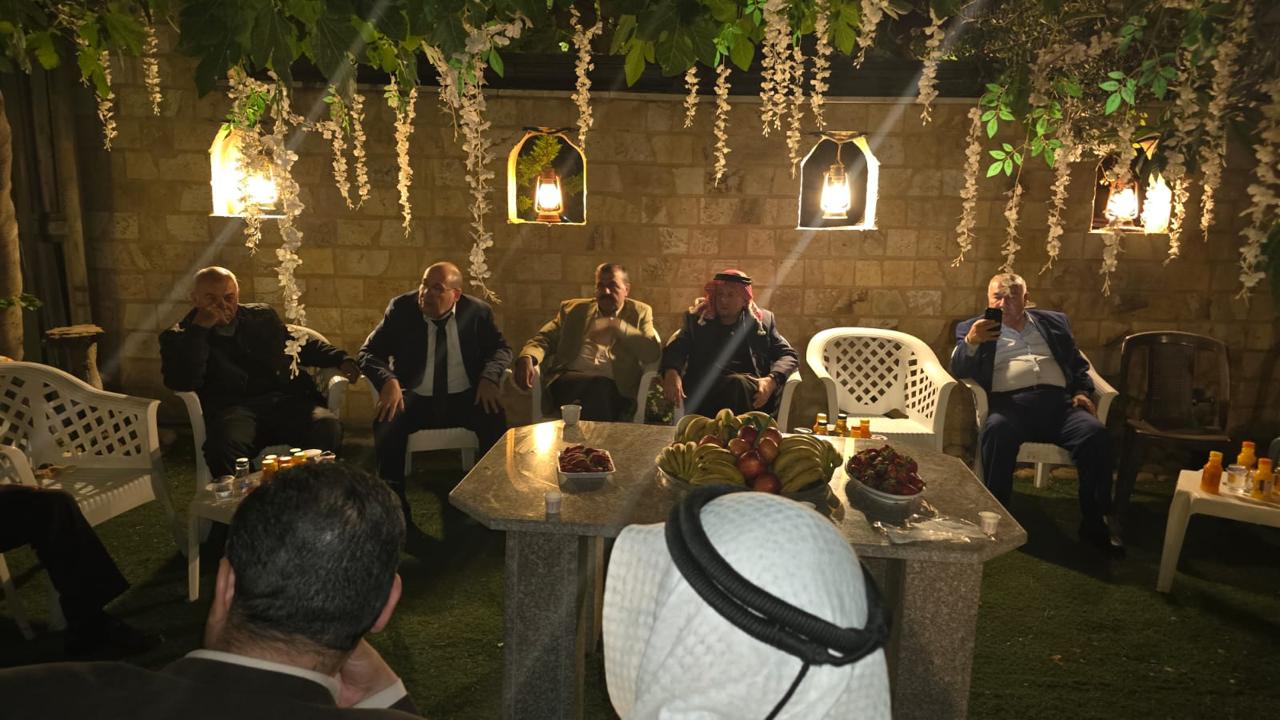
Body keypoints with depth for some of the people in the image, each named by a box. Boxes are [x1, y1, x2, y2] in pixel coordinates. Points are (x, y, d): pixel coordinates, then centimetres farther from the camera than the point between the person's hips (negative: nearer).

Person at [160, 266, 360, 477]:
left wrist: (341, 360, 19)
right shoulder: (179, 338, 11)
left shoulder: (262, 315, 23)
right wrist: (200, 328, -7)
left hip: (286, 399, 3)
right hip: (233, 409, -3)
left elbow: (302, 345, 35)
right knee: (224, 445, -39)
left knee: (328, 426, -30)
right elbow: (182, 383, -7)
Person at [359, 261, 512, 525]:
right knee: (386, 424, -30)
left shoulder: (477, 311, 0)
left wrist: (489, 377, -15)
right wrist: (388, 380, -23)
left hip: (465, 399, 0)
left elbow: (501, 348, 9)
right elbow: (368, 352, 0)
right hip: (415, 399, 0)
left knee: (495, 419, -29)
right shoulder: (401, 309, -2)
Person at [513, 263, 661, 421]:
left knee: (601, 388, -35)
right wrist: (526, 358, -9)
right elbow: (543, 339, 14)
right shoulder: (573, 309, 22)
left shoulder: (639, 312, 17)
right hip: (569, 380, 1)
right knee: (597, 385, -33)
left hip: (615, 387, -1)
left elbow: (654, 352, 2)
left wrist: (617, 326, -8)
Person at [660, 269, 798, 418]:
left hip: (752, 389, 1)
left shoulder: (762, 319, 19)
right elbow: (675, 348, 5)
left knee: (738, 384, -35)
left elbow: (788, 355, 15)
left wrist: (772, 380, -8)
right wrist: (671, 371, -20)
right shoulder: (697, 319, 18)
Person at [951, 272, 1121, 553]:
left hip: (1058, 401, 3)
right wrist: (971, 342, -14)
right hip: (1010, 402, -3)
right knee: (997, 430, -36)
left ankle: (1095, 522, -14)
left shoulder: (1054, 322, 26)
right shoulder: (972, 328, 17)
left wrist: (1083, 392, 6)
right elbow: (958, 371, 5)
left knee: (1096, 432, -26)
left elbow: (1078, 363, 26)